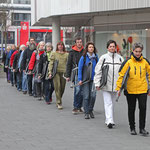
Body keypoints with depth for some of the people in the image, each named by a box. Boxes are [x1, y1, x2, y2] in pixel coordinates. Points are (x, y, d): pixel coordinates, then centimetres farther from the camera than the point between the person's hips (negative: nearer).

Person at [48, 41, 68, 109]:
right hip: (56, 72, -2)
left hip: (63, 72, 2)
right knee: (57, 87, -10)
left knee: (62, 88, 3)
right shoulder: (54, 53, 8)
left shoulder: (66, 54, 11)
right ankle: (59, 103, -8)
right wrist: (50, 72, -5)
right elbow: (51, 63, 5)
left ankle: (58, 101, 22)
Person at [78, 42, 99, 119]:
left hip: (93, 79, 2)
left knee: (93, 95, -5)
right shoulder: (83, 57, -3)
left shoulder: (96, 57, 5)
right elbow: (80, 68, -2)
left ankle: (90, 110, 17)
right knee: (86, 96, -3)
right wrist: (80, 79, -8)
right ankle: (86, 112, 8)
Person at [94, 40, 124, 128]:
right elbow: (98, 71, 1)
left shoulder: (120, 58, 7)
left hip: (116, 85, 3)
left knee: (111, 102, 12)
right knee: (108, 103, -9)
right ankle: (110, 121, -15)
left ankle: (108, 120, 22)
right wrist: (97, 83, -5)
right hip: (106, 84, -3)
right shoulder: (103, 58, 1)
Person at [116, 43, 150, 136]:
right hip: (130, 90, -1)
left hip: (142, 90, 1)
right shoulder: (128, 62, -5)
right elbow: (121, 75, -3)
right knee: (131, 109, 9)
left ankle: (142, 128, 5)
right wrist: (119, 88, -7)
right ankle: (132, 128, 22)